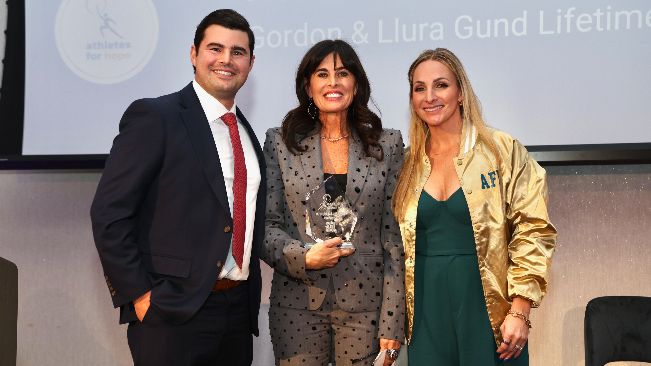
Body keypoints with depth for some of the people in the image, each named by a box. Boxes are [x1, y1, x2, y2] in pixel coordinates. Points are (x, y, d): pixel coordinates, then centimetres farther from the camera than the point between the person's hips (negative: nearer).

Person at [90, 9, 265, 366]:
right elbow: (109, 214, -12)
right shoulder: (154, 116, -8)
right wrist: (138, 295, -14)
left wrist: (250, 300, 10)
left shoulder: (248, 134, 13)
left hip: (239, 310, 6)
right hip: (173, 313, -6)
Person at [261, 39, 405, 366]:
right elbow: (266, 223, 2)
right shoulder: (280, 143, 3)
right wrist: (304, 257, -17)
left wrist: (392, 321, -4)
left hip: (365, 302, 0)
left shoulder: (386, 144, 3)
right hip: (297, 303, 0)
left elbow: (394, 235, 0)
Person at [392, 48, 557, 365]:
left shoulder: (502, 151, -4)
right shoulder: (409, 164, 8)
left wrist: (519, 312, -12)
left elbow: (532, 231, -7)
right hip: (427, 312, 3)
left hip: (486, 307, -3)